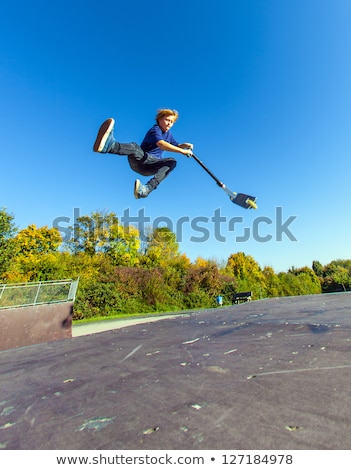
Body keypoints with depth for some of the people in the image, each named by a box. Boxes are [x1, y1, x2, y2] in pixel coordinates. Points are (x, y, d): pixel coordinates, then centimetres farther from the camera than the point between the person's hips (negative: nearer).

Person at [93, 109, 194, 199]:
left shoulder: (169, 134, 21)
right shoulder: (155, 130, -4)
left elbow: (177, 145, 35)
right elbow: (161, 144, -24)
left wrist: (185, 145, 10)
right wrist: (182, 151, -27)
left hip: (152, 165, 5)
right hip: (140, 159, -4)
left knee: (172, 161, -24)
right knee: (135, 147, -35)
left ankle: (147, 189, -50)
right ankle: (109, 145, -75)